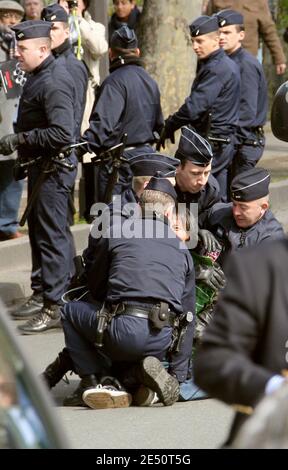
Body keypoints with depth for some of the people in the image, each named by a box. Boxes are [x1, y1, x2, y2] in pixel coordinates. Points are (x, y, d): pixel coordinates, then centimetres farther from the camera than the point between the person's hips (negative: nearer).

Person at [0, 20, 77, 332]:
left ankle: (54, 307, -3)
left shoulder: (54, 82, -20)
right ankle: (41, 294, 30)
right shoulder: (38, 77, 12)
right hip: (40, 166, 11)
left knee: (52, 236, -7)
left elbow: (61, 134, -28)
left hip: (53, 169, -11)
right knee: (38, 231, 19)